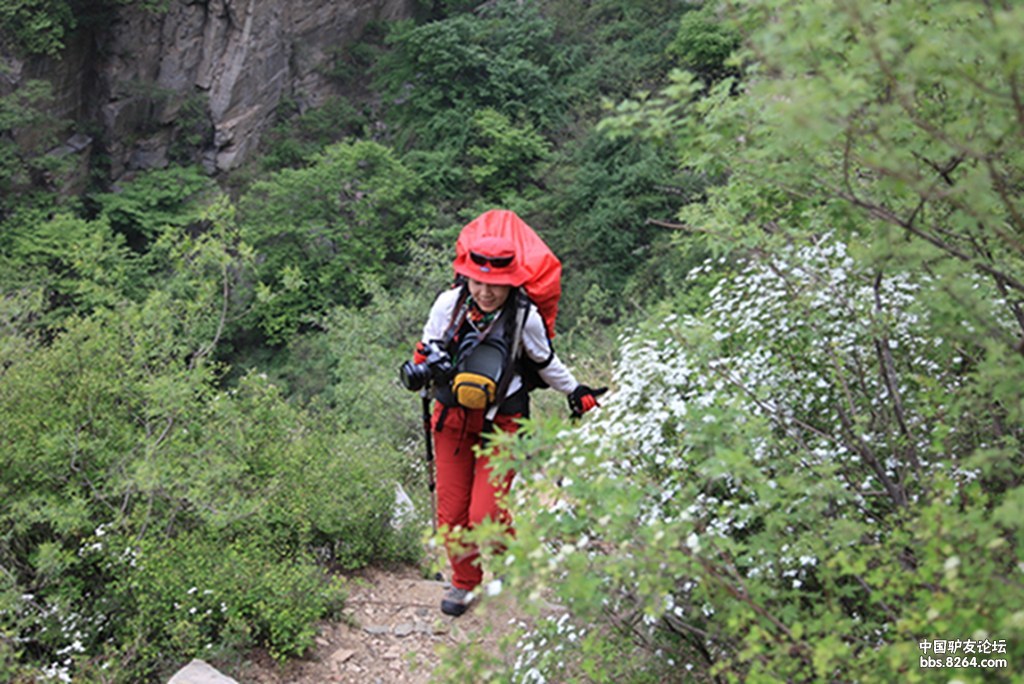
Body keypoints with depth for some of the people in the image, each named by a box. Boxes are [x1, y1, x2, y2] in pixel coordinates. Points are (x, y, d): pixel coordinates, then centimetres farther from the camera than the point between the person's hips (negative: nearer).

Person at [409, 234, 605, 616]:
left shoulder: (526, 316, -15)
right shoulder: (449, 304, -11)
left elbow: (546, 362, 5)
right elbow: (426, 351, 4)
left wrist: (575, 392, 17)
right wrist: (421, 369, -19)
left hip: (502, 424, -3)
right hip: (452, 417, 3)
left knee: (485, 517, -8)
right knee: (451, 511, 8)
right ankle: (464, 582, 35)